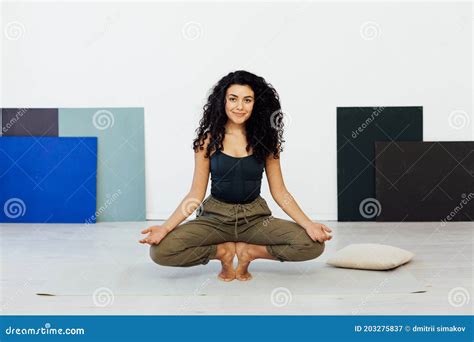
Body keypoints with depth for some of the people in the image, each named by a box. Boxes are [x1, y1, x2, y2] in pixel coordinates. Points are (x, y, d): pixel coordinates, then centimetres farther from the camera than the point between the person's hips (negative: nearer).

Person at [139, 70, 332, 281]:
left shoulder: (265, 139, 1)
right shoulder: (209, 140, -2)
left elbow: (279, 191, 2)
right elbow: (196, 193, -2)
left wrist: (307, 223, -13)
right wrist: (166, 227, -16)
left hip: (256, 218, 1)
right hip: (215, 216, 0)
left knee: (313, 244, -23)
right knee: (160, 250, -26)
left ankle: (247, 252, -3)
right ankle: (223, 252, -1)